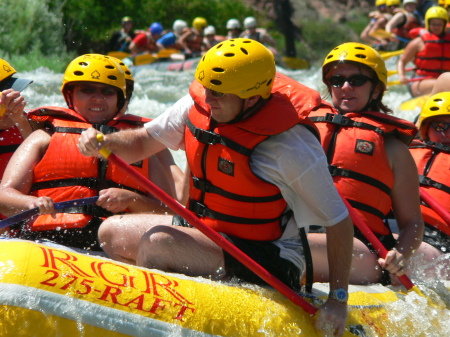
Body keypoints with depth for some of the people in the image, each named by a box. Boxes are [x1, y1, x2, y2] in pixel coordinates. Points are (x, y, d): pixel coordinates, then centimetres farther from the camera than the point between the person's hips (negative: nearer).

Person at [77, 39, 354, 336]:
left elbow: (340, 222, -19)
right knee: (112, 233, 3)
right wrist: (103, 142, -17)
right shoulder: (199, 104, -8)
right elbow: (142, 142, 5)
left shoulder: (290, 146, -25)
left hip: (268, 263, -8)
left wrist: (338, 299, -20)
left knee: (156, 243, -26)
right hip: (204, 230, 8)